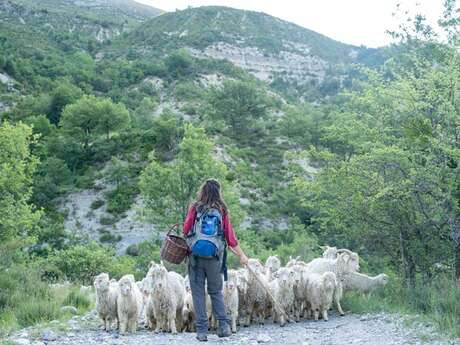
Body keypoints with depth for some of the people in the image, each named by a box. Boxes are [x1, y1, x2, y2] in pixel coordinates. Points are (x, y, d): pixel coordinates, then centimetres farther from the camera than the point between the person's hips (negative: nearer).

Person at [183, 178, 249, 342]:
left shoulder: (195, 208, -4)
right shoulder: (222, 210, 0)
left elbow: (185, 229, -1)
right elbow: (230, 236, 1)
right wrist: (241, 255, 9)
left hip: (195, 256, -2)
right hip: (215, 257, 2)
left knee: (198, 292, 5)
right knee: (216, 291, 16)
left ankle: (201, 330, 4)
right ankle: (224, 325, 7)